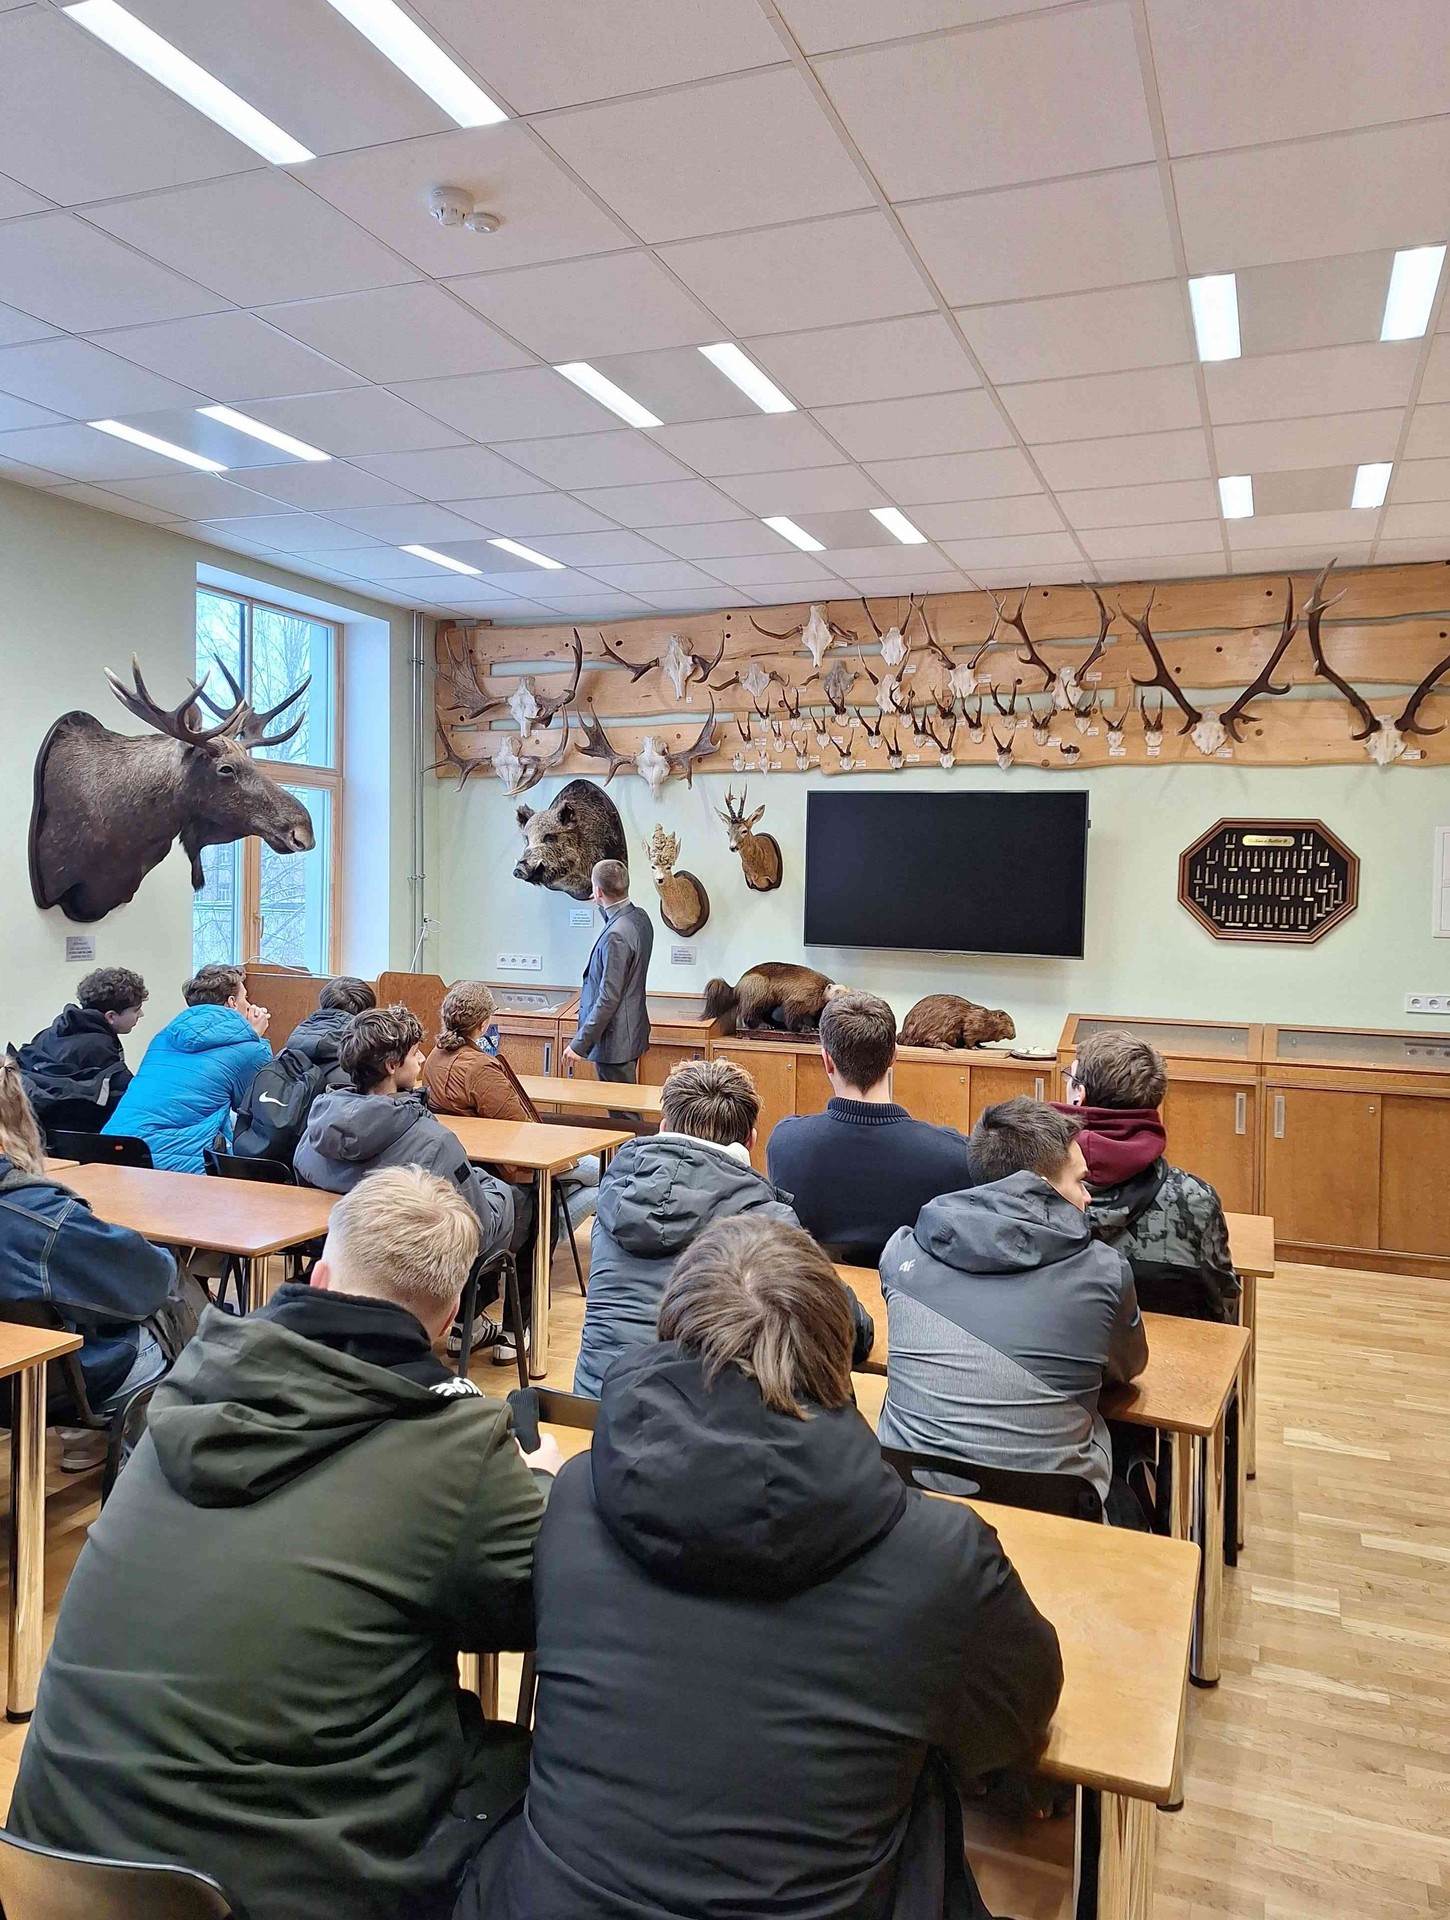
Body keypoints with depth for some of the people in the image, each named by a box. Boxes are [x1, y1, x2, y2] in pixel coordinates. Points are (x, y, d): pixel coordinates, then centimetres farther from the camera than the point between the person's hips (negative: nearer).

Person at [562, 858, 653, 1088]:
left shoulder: (616, 935, -25)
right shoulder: (640, 917, 2)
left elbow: (608, 999, -25)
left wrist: (580, 1043, -18)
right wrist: (604, 909, 20)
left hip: (614, 1041, -10)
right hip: (632, 1033, 10)